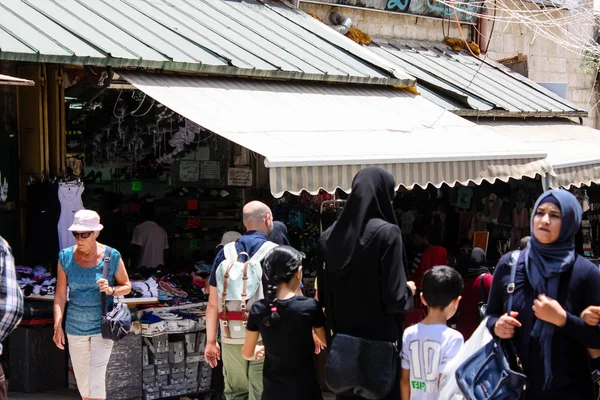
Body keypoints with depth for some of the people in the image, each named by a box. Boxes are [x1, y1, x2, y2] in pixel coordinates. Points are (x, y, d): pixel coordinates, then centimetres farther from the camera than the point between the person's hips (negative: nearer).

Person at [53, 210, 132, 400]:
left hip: (102, 326, -3)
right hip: (75, 326, 3)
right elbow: (60, 295, -1)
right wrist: (58, 326, -7)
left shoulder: (111, 256, -9)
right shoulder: (66, 257, -4)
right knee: (81, 377, 14)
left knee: (96, 377, -9)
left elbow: (127, 286, 2)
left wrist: (111, 290, -19)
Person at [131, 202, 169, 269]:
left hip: (144, 267, -5)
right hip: (159, 268, 5)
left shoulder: (139, 228, -5)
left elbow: (137, 250, -9)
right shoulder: (162, 230, 11)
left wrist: (134, 266, -1)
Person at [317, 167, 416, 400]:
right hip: (380, 342, -5)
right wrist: (409, 290, 3)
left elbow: (323, 295, 8)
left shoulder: (330, 235, 2)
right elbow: (394, 298, -17)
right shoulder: (386, 232, -14)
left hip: (343, 342, 5)